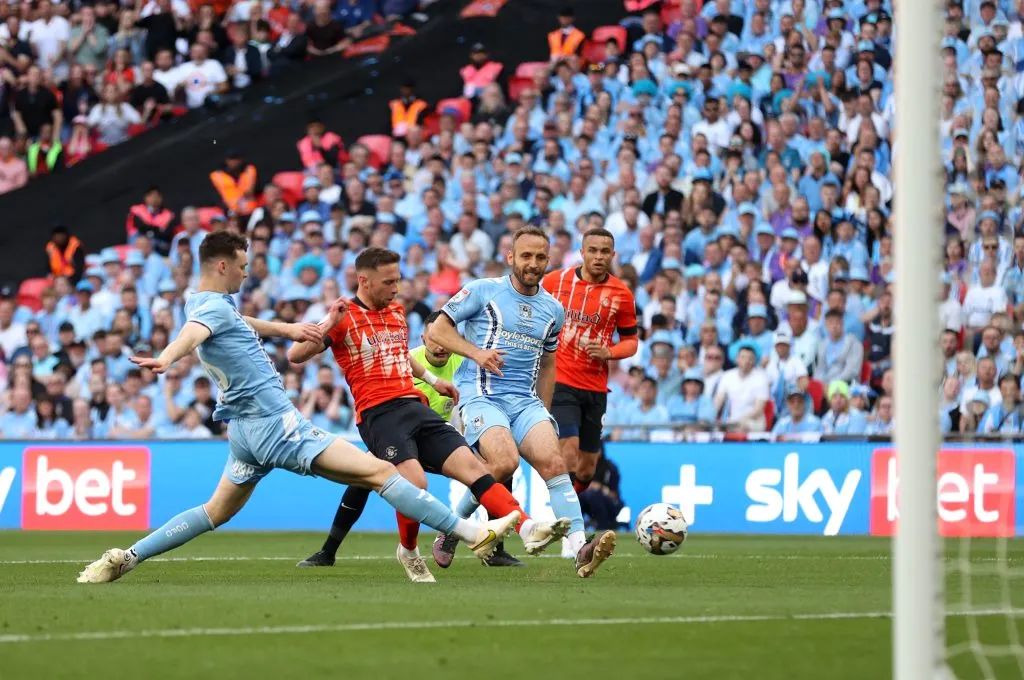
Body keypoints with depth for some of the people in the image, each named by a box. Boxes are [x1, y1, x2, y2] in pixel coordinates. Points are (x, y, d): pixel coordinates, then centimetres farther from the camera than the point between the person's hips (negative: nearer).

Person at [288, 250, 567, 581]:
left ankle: (528, 530, -20)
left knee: (472, 465, -9)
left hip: (416, 407, 7)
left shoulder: (396, 310, 20)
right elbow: (295, 355, -9)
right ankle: (408, 552, 1)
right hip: (379, 413, -7)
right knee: (415, 482, -26)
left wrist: (432, 380, 36)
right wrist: (328, 325, -21)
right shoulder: (344, 317, -1)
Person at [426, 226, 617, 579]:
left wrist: (544, 415, 22)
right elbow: (437, 330, 2)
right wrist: (476, 352, -13)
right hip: (481, 395, -5)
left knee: (553, 461, -19)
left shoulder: (553, 309, 16)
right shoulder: (483, 291, 2)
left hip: (525, 401, 5)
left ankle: (581, 550, -29)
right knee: (505, 462, -28)